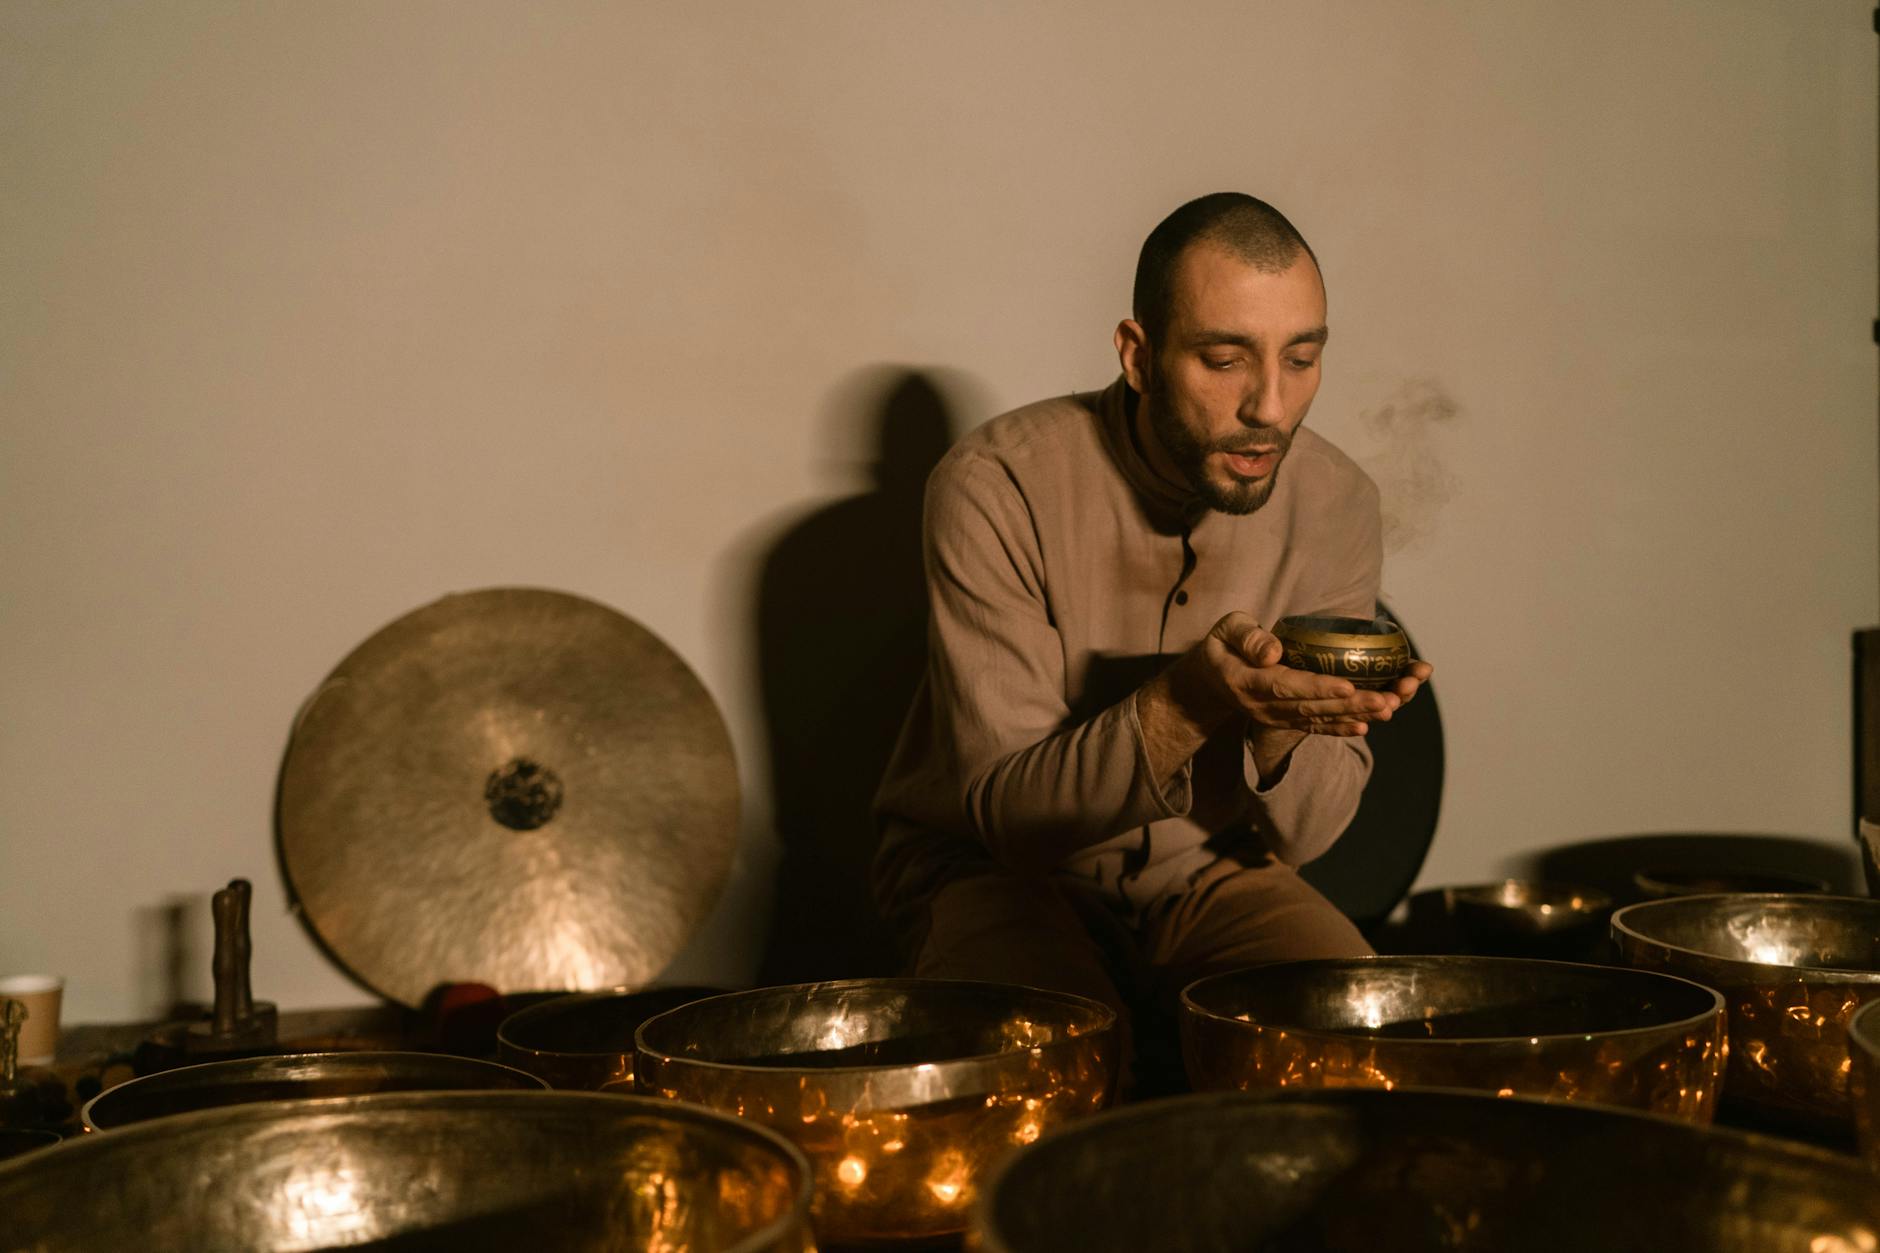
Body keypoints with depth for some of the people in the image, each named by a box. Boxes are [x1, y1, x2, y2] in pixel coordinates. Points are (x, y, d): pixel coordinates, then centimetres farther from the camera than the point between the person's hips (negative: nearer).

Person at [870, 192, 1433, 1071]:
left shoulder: (1335, 505, -10)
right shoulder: (999, 486, -22)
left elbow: (1302, 836, -8)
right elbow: (1006, 808, -23)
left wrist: (1280, 729, -32)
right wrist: (1186, 705, -40)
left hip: (1208, 869, 3)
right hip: (995, 868, -3)